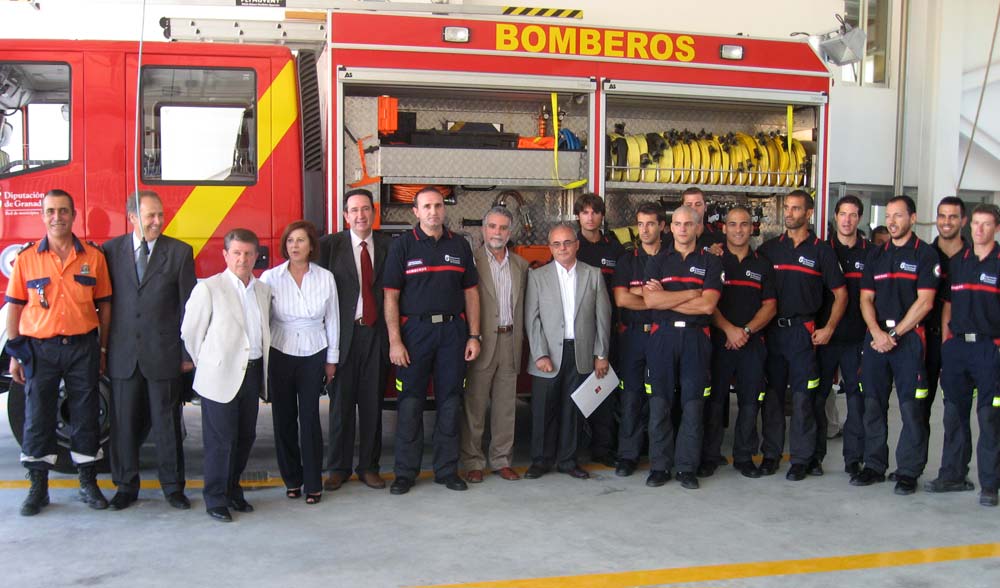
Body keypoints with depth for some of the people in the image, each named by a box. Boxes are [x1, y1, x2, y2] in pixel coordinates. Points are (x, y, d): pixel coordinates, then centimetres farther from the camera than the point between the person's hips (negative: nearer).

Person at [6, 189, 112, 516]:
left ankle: (88, 483, 19)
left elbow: (104, 305, 6)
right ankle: (38, 487, 17)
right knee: (37, 418, 5)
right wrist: (14, 355, 0)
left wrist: (102, 350, 4)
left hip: (83, 346, 1)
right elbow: (14, 308, 3)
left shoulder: (93, 257, 2)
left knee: (85, 416, 7)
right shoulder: (26, 258, 1)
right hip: (39, 349, 0)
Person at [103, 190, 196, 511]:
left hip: (163, 353, -1)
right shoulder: (111, 250, 5)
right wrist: (103, 348, 0)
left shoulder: (180, 252, 1)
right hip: (123, 353, 1)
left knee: (167, 422, 7)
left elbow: (187, 307, 1)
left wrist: (188, 353, -2)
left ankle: (173, 486, 19)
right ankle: (126, 486, 24)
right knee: (124, 423, 9)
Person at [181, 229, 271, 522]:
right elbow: (190, 332, -3)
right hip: (221, 374, -5)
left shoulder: (264, 290, 10)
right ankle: (215, 499, 15)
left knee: (246, 435, 12)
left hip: (252, 372, 6)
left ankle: (233, 490, 28)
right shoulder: (208, 288, -7)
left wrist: (262, 367, 12)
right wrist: (205, 364, 5)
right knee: (220, 439, 1)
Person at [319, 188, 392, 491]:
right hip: (344, 332, -1)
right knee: (341, 403, 7)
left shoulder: (388, 245, 6)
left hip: (376, 333, 2)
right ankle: (338, 467, 21)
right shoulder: (331, 244, 1)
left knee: (373, 403, 9)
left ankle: (368, 466, 22)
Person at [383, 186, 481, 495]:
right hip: (415, 329, -2)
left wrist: (474, 336, 3)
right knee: (410, 403, 1)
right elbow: (391, 296, -3)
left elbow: (471, 293, 11)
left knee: (450, 402, 6)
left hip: (453, 330, 3)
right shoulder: (403, 244, 0)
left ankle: (447, 469, 17)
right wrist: (394, 341, -10)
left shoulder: (459, 245, 10)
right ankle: (405, 472, 12)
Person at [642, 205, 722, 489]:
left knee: (693, 405, 0)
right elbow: (651, 300, -6)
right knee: (659, 404, 1)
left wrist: (666, 298, -6)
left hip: (696, 338, -1)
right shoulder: (657, 262, 11)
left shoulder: (710, 262, 7)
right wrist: (692, 293, -6)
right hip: (662, 336, 1)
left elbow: (708, 305, -7)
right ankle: (659, 466, 10)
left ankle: (687, 468, 10)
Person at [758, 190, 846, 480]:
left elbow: (840, 294, 5)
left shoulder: (821, 250, 3)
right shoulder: (769, 248, 11)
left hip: (803, 331, -3)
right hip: (771, 330, 3)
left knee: (802, 396, -2)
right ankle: (771, 454, 16)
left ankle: (802, 458, 7)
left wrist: (828, 329, -5)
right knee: (771, 394, 7)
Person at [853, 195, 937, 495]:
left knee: (910, 406, -3)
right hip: (875, 337, 5)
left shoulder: (925, 254, 0)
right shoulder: (876, 255, 14)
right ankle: (874, 465, 16)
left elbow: (924, 302, -8)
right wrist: (877, 333, -7)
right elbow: (866, 298, 9)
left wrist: (895, 334, -11)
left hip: (908, 337, -4)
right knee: (873, 405, 7)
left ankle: (908, 471, 4)